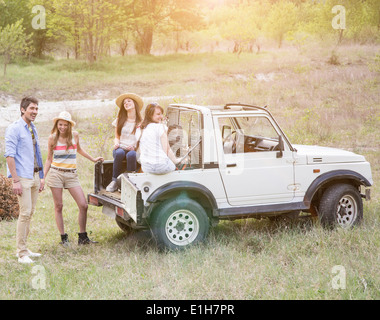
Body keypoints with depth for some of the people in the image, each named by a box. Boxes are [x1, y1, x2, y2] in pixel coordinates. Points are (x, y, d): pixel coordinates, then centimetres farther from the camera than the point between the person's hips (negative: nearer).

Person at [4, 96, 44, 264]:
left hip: (34, 176, 8)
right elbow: (9, 155, -14)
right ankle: (22, 253, -4)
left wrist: (41, 177, 19)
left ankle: (23, 248, 18)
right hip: (22, 177, -8)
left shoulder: (33, 129, 16)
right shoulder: (14, 129, -9)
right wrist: (15, 180, -19)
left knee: (30, 213, 10)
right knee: (25, 213, -10)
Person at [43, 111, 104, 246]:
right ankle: (63, 237, 10)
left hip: (72, 175, 2)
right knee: (58, 206, 0)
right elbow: (49, 159, 7)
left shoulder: (74, 135, 5)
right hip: (56, 174, -2)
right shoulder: (52, 138, 0)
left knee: (83, 205, -6)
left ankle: (82, 237, 6)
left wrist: (93, 159, 30)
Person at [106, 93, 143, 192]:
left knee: (131, 154, -39)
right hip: (121, 147, 2)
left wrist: (134, 146, -15)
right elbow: (117, 136, 18)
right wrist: (116, 143, -5)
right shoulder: (119, 120, 16)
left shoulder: (140, 122, 6)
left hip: (134, 149, -2)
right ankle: (115, 181, -26)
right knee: (119, 153, -35)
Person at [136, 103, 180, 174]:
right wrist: (175, 160, 6)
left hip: (146, 168, 6)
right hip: (161, 167, -6)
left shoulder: (138, 130, 8)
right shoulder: (160, 127, -9)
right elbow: (167, 150, -10)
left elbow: (140, 152, 13)